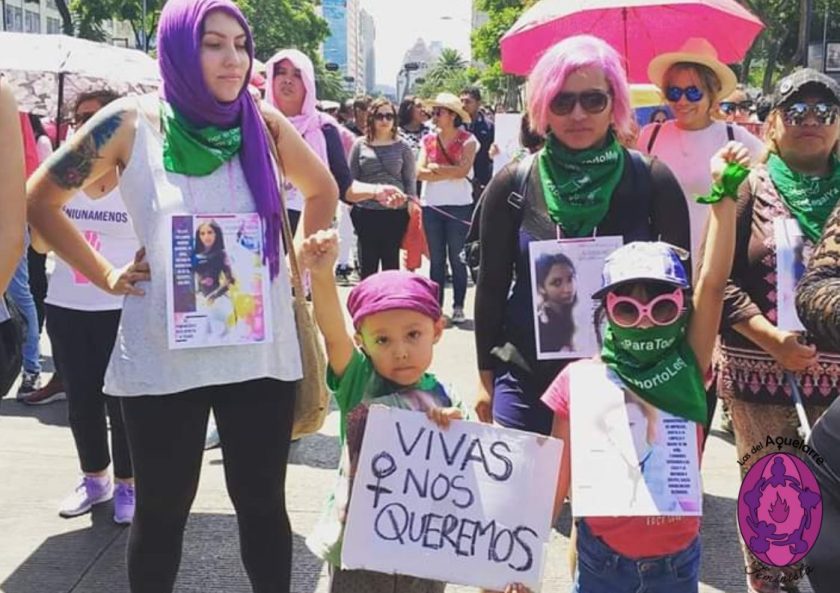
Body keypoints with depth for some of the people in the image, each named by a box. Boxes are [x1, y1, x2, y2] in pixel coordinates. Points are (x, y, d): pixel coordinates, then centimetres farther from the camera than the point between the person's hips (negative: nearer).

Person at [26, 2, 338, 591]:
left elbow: (323, 192, 19)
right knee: (162, 512, 11)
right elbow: (39, 200, 5)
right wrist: (105, 275, 0)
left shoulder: (264, 122, 2)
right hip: (163, 356, -1)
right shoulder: (133, 123, -5)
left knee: (262, 503, 10)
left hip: (260, 350, 2)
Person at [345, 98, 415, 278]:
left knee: (391, 262, 6)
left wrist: (409, 204, -1)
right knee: (367, 263, 6)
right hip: (366, 213, 1)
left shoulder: (402, 146, 4)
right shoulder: (360, 145, 5)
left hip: (395, 212, 0)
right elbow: (350, 179, 8)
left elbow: (410, 180, 6)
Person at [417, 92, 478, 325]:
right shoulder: (428, 140, 8)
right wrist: (451, 173, -12)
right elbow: (420, 172, -4)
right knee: (436, 259, 8)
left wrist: (436, 168, -8)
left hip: (459, 205, -3)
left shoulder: (467, 140, -1)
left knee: (457, 258, 3)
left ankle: (458, 307, 10)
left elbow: (463, 170, -16)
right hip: (431, 205, 3)